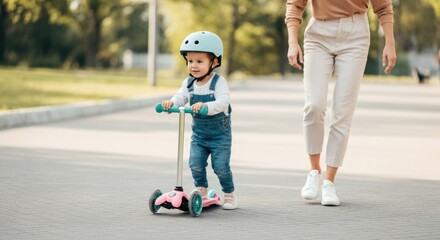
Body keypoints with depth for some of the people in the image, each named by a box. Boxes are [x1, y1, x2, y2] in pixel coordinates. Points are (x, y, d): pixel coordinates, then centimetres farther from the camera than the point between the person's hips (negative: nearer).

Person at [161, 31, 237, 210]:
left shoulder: (218, 82, -16)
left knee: (220, 166, -5)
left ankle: (230, 194, 16)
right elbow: (180, 97, -11)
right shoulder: (188, 83, 1)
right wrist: (171, 103, -34)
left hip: (219, 133, -4)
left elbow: (223, 102, -30)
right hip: (199, 133, 4)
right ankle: (201, 190, 16)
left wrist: (205, 106, -47)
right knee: (196, 163, -7)